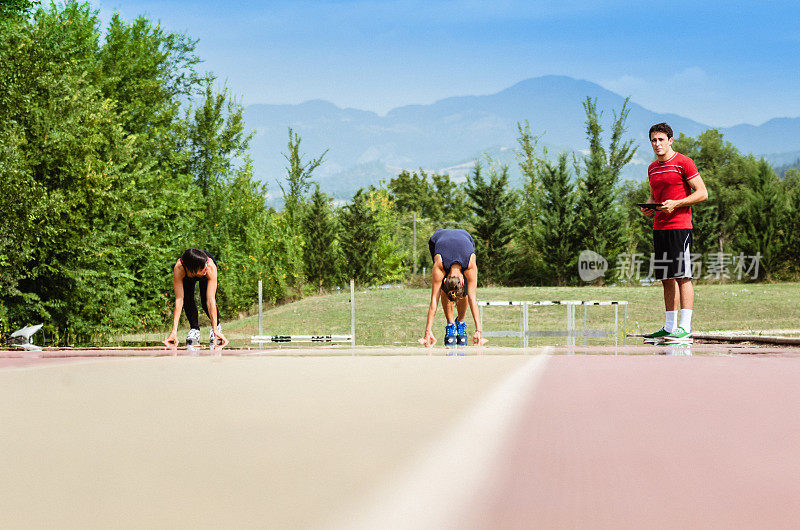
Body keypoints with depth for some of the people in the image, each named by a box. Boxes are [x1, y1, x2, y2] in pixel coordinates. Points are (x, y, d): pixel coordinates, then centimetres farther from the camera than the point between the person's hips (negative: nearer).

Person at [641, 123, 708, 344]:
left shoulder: (683, 162, -4)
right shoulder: (652, 168, 17)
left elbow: (702, 193, -7)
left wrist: (675, 203, -16)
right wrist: (648, 208, 6)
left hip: (679, 226, -7)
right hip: (659, 226, 7)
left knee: (682, 276, -9)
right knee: (667, 278, 8)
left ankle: (685, 328, -10)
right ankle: (669, 328, 11)